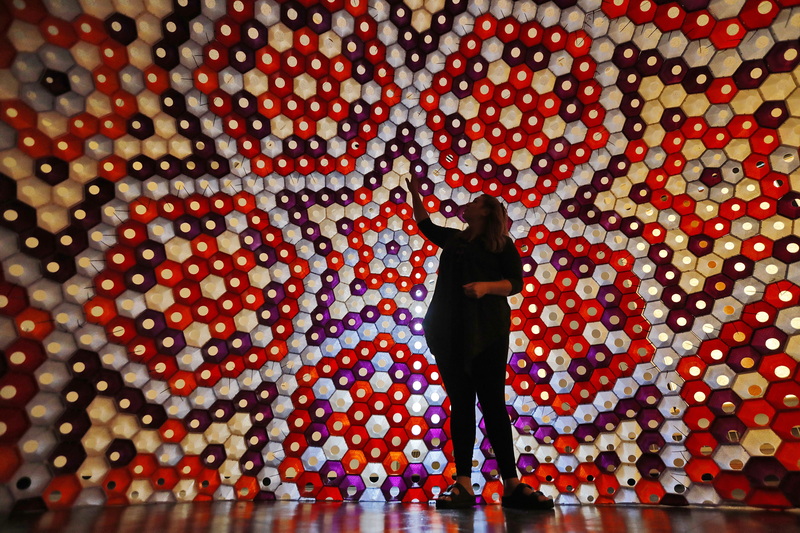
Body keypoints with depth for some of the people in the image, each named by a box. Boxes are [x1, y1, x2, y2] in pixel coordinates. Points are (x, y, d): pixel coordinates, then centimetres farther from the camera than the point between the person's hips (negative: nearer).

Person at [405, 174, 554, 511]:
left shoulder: (501, 243, 9)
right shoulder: (454, 239, 22)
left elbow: (515, 282, -1)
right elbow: (425, 224, 39)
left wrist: (486, 286, -18)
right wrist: (415, 194, 39)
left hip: (487, 331, -3)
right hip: (449, 332, 4)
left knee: (493, 404, -6)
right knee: (460, 404, 0)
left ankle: (512, 485, -1)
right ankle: (463, 485, -1)